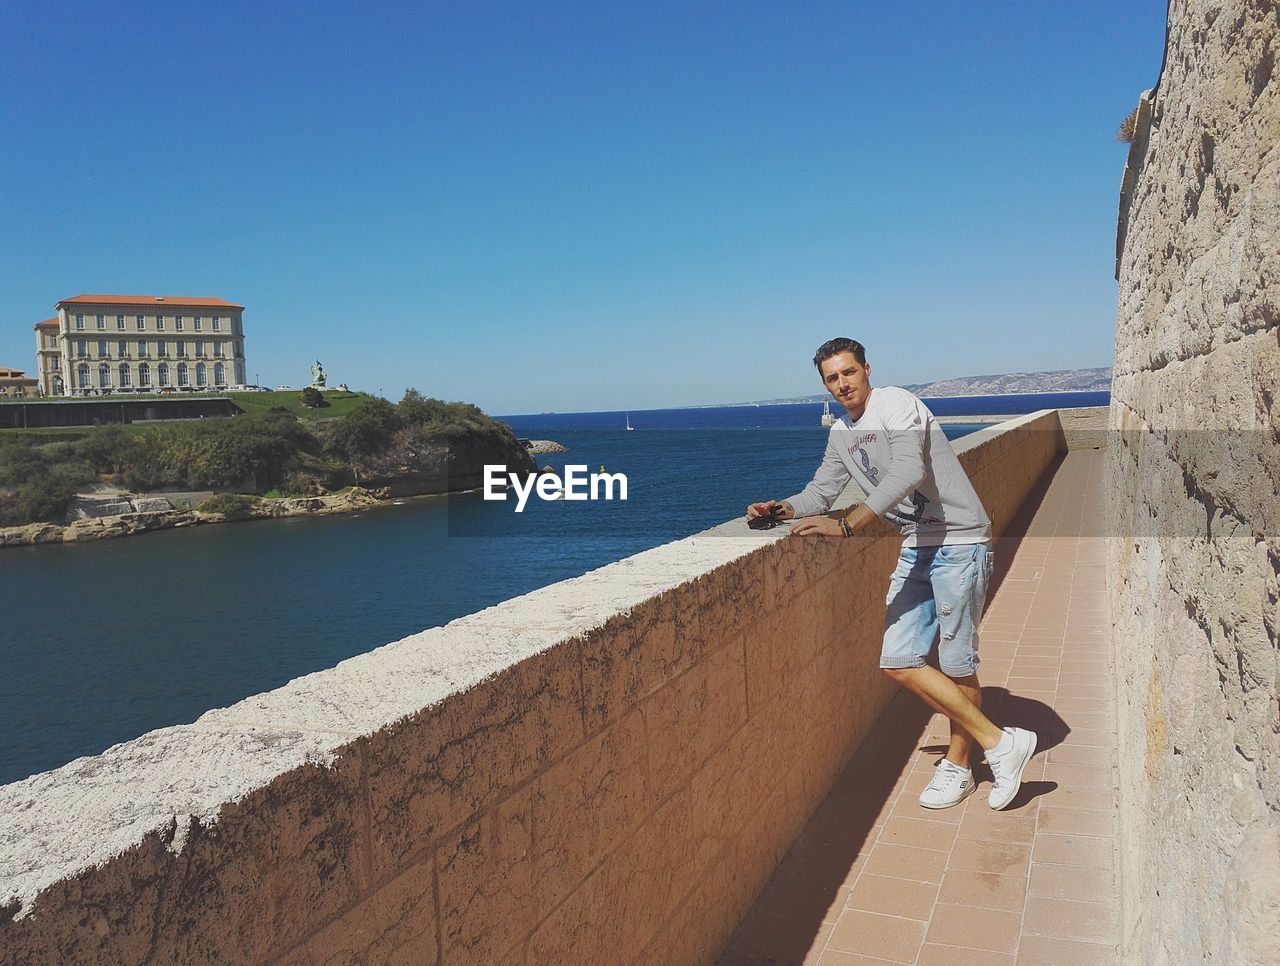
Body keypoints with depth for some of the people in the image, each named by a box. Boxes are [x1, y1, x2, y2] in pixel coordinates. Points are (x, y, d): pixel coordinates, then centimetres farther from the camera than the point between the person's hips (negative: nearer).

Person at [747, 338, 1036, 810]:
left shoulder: (896, 404, -13)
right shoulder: (840, 435, 14)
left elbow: (908, 473, -28)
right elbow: (821, 491, 15)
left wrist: (845, 525, -35)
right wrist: (782, 508, -6)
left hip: (958, 544, -8)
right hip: (916, 548, 8)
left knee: (957, 665, -1)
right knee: (899, 662, 0)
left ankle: (957, 766, 19)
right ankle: (1000, 743, 12)